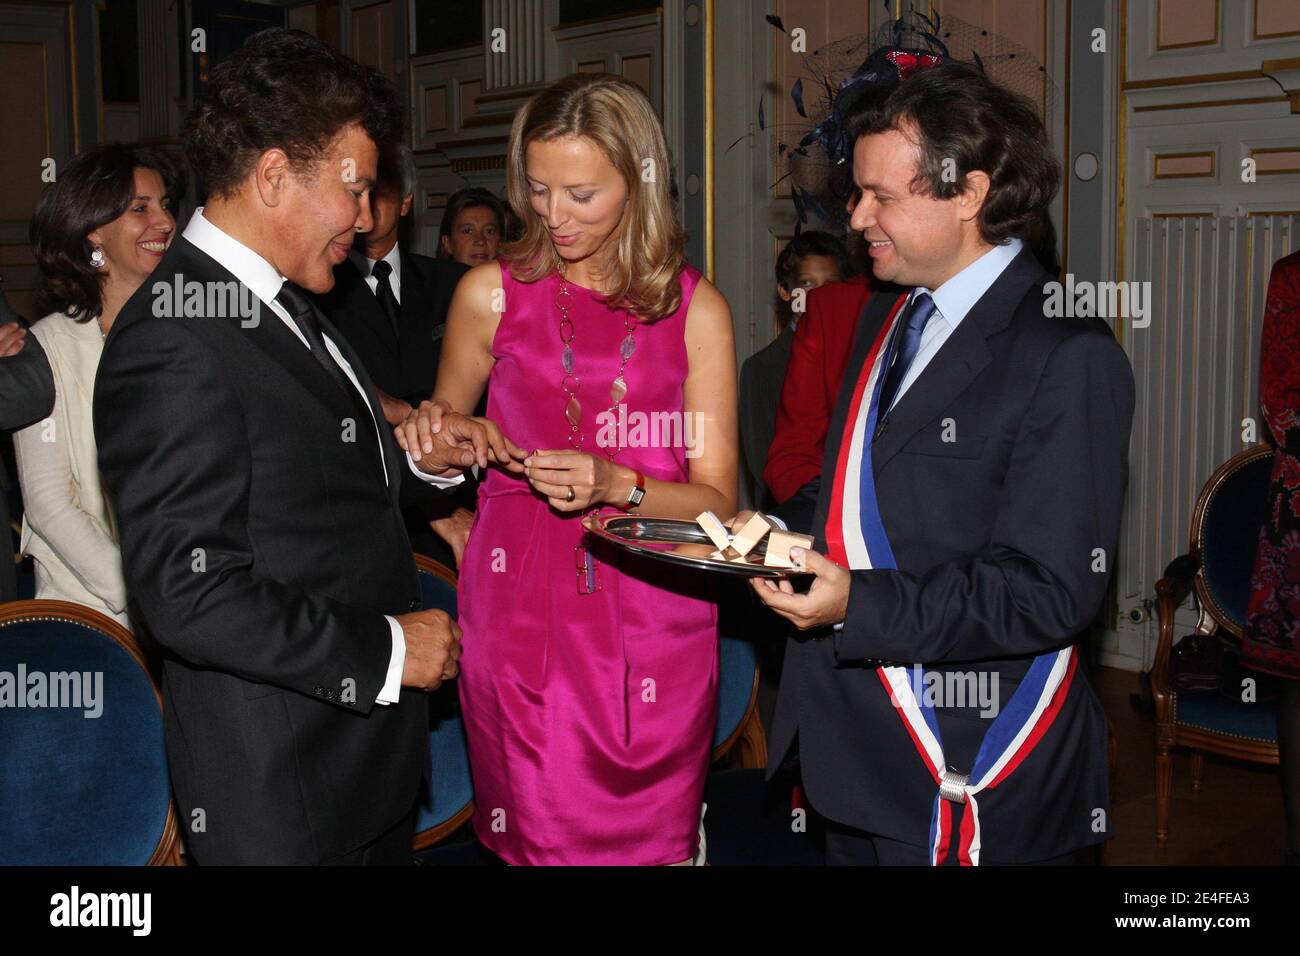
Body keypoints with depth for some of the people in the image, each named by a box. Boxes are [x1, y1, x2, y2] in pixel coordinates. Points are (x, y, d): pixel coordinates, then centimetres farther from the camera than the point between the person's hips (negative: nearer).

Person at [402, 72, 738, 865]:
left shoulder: (695, 308, 1)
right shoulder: (492, 293, 3)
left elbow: (718, 497, -1)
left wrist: (618, 484, -17)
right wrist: (428, 434, -4)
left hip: (653, 625, 0)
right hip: (522, 616, 0)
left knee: (652, 839, 4)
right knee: (539, 836, 2)